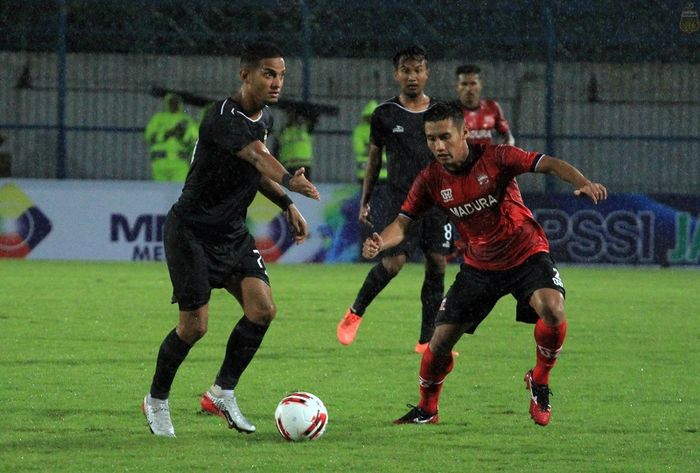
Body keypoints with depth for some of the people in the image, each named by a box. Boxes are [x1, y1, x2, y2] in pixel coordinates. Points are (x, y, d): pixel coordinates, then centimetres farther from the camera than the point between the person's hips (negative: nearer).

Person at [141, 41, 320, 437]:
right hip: (192, 230, -8)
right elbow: (257, 156, -44)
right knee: (195, 326, -7)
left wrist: (287, 204, 12)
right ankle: (157, 400, 17)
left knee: (263, 308, -8)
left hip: (232, 232, 8)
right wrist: (290, 181, -60)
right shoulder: (223, 118, -24)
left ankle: (222, 393, 8)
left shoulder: (265, 117, 5)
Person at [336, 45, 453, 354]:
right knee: (393, 262, -15)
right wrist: (364, 201, 10)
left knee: (437, 265, -2)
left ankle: (427, 340, 5)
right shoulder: (384, 114, 4)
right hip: (400, 199, -3)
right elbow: (374, 160, 12)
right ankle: (355, 313, 10)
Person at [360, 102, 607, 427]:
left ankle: (539, 382, -6)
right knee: (440, 341, -1)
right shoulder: (431, 180, -7)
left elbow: (548, 165, -26)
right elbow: (403, 223, -6)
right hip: (479, 264, 3)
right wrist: (378, 243, -29)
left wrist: (582, 183, -46)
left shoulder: (495, 158, -18)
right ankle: (426, 410, 26)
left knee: (552, 308, -32)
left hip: (526, 255, -3)